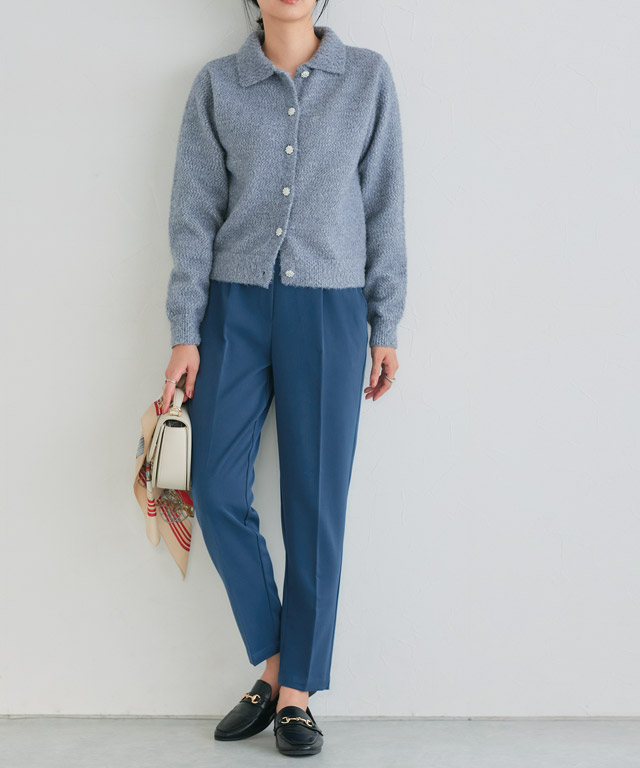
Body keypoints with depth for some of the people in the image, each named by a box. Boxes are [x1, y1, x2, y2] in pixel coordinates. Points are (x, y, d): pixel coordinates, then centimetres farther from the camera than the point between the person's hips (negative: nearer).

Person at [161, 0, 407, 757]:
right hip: (235, 304, 1)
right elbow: (194, 213, 3)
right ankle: (272, 664, 15)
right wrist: (185, 333, -2)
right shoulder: (216, 84, 6)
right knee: (216, 492, -5)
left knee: (315, 503, 0)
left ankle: (297, 691, 14)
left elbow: (383, 208, 5)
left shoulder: (369, 77, 5)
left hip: (329, 310, -1)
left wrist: (386, 326, 2)